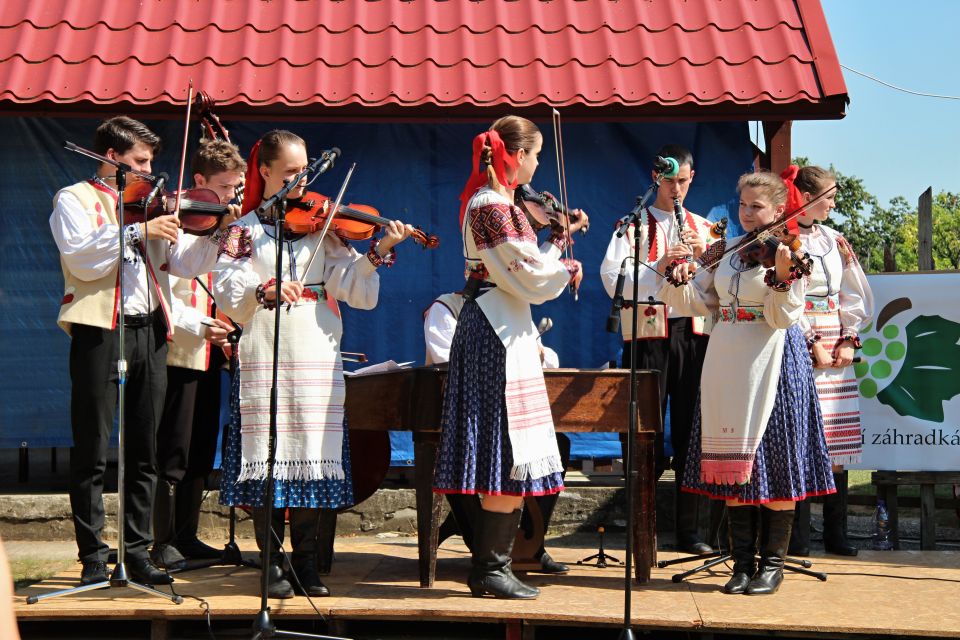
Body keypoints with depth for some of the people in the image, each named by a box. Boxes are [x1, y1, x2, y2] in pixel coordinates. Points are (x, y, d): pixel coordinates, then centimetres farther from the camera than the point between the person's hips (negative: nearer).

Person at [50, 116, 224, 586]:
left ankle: (137, 550, 15)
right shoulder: (75, 199, 2)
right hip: (100, 331, -6)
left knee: (144, 451, 8)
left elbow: (184, 262, 13)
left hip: (148, 332, 6)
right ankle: (93, 556, 6)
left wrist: (219, 236, -2)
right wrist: (137, 231, -20)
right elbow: (81, 257, -15)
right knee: (91, 451, -1)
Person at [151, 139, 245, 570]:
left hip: (210, 353, 8)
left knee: (201, 453, 12)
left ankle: (187, 536, 21)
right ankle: (164, 543, 4)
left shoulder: (224, 225, 14)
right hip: (180, 353, -8)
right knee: (174, 452, -4)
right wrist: (198, 325, -25)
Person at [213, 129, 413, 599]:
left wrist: (378, 252, -14)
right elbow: (226, 292, -5)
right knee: (269, 458, -2)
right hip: (264, 360, -2)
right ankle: (273, 565, 9)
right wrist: (264, 289, -22)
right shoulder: (245, 230, 7)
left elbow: (350, 286, 1)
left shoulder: (320, 227, 11)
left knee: (312, 456, 2)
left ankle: (306, 564, 11)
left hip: (317, 361, 2)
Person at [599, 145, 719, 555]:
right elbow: (613, 280, -8)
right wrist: (660, 267, -19)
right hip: (648, 335, -3)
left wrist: (702, 257, -7)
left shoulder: (703, 228, 15)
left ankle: (689, 530, 12)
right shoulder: (633, 225, 6)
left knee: (691, 434, 4)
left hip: (695, 334, 3)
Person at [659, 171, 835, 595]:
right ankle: (743, 562, 14)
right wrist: (679, 280, -4)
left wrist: (781, 275, -28)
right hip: (727, 364, 5)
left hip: (772, 364, -5)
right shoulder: (727, 253, 12)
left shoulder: (790, 254, -4)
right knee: (734, 461, 7)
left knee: (773, 462, -2)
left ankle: (773, 563, 10)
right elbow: (698, 301, 14)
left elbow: (784, 317, -13)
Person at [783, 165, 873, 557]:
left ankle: (836, 534, 13)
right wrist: (812, 343, -13)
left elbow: (854, 294, 16)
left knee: (838, 442, 6)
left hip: (835, 350, 6)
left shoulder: (834, 241, 15)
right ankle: (798, 538, -1)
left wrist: (849, 339, 3)